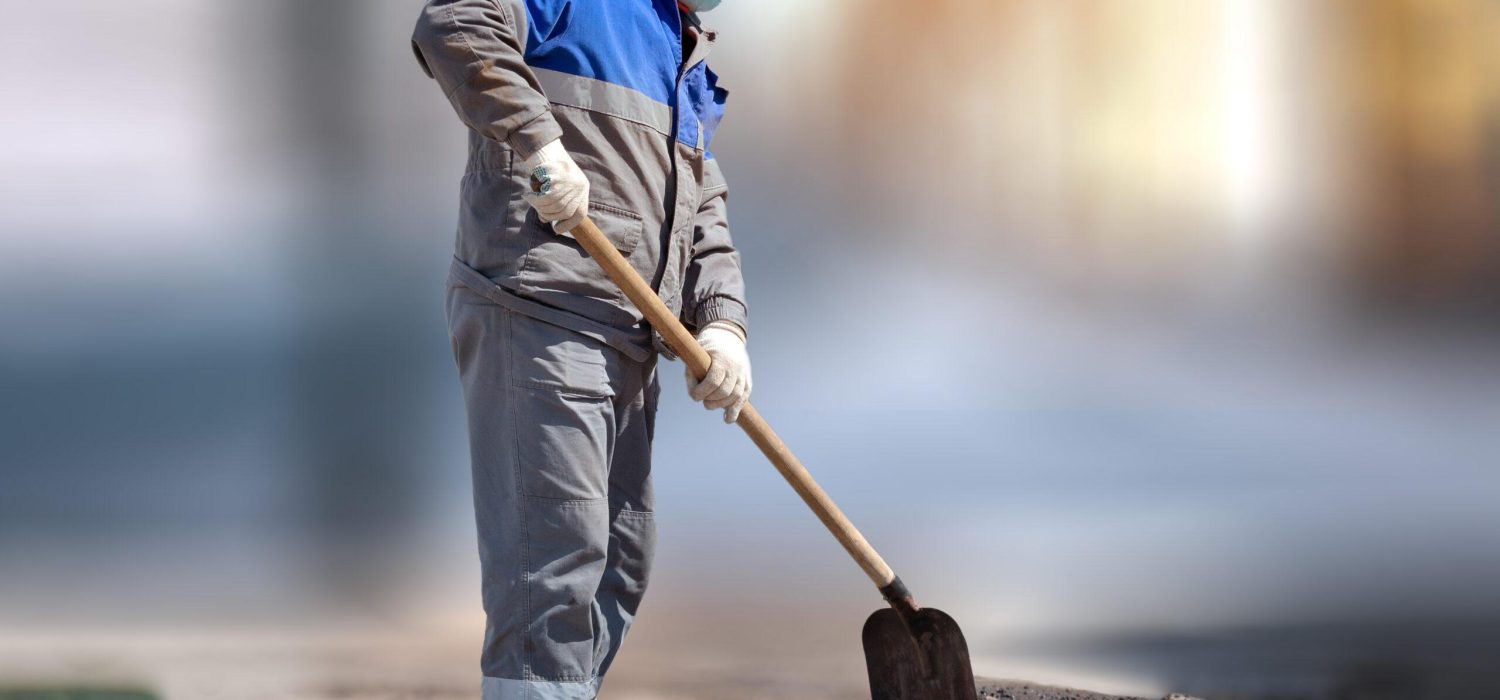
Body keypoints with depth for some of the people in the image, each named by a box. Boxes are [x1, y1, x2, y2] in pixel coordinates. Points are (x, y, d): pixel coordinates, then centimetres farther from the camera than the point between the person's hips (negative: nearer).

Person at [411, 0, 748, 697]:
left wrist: (721, 324, 2)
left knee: (619, 565, 12)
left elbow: (704, 214, 18)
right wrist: (540, 143, -26)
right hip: (536, 315, -9)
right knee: (557, 551, -14)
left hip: (628, 346, 9)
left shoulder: (688, 67, 24)